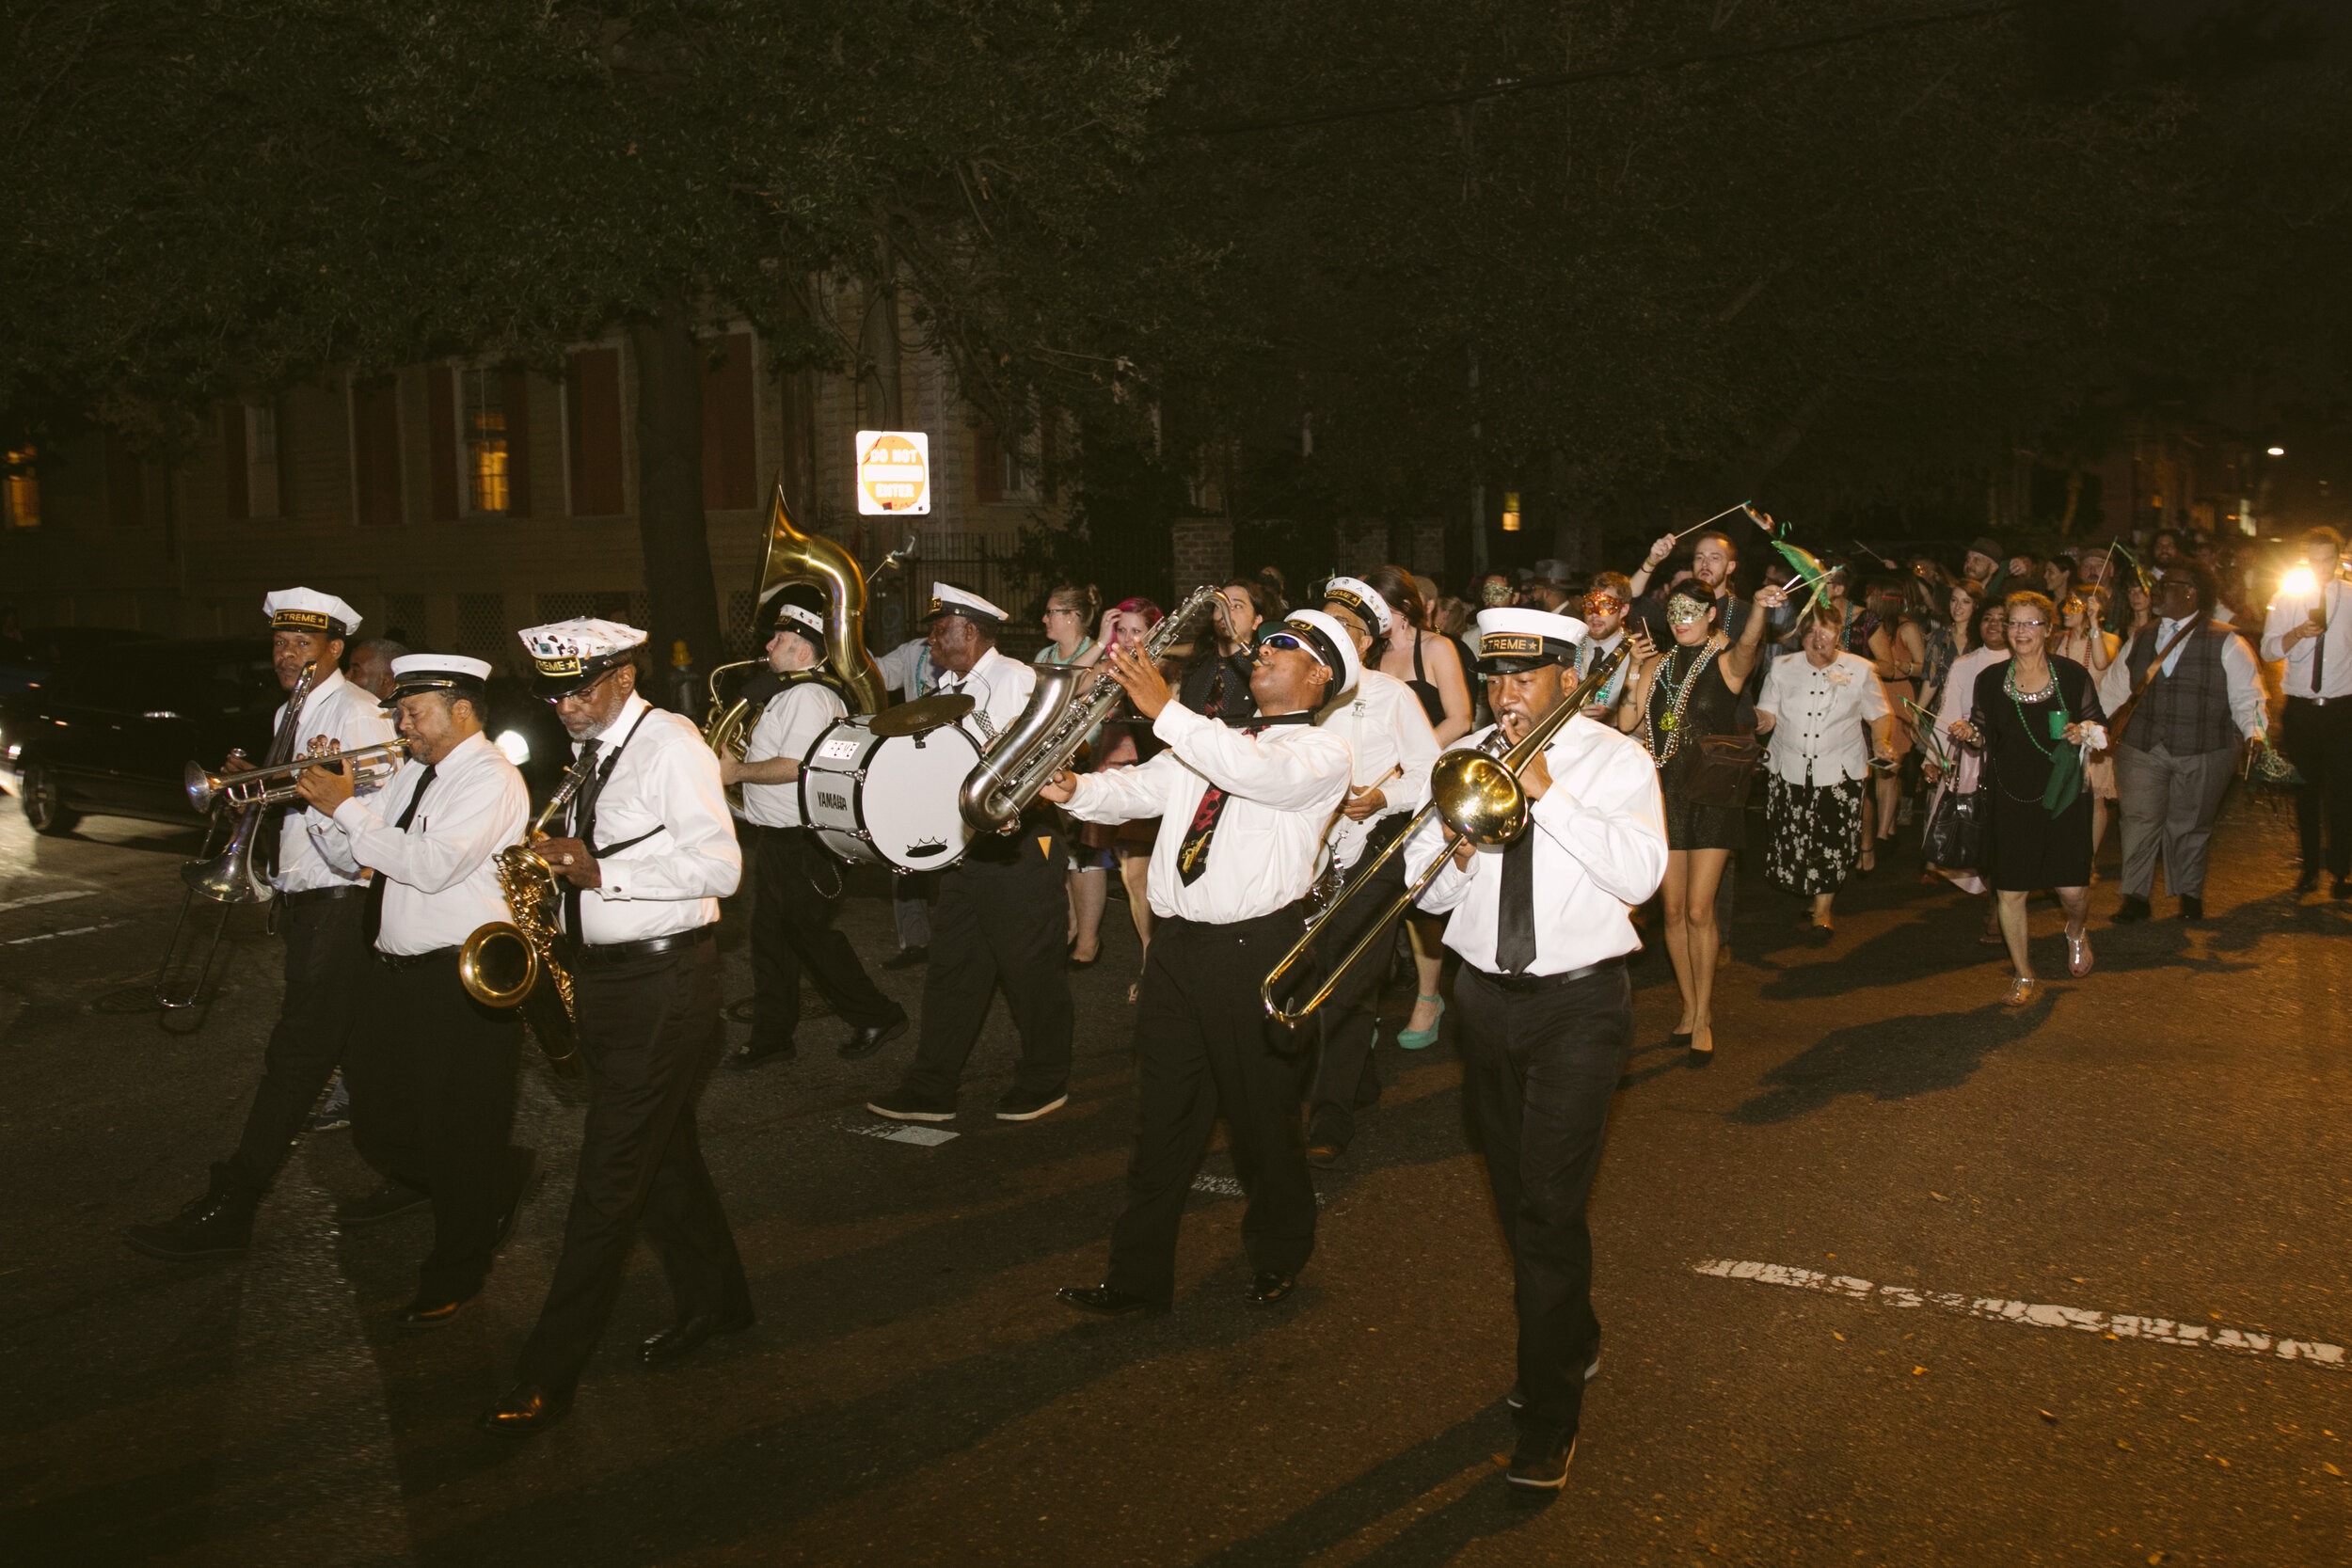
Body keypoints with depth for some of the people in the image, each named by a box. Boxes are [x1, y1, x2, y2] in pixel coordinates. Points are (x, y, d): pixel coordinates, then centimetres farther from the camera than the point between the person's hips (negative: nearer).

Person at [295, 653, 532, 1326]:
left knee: (461, 1143, 3)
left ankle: (455, 1274, 20)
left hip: (463, 986, -8)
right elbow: (349, 858, 15)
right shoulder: (412, 773, 12)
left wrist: (347, 806, -20)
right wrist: (322, 799, -3)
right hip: (393, 974, 9)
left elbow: (430, 865, -27)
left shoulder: (491, 778, -14)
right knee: (377, 1125, 19)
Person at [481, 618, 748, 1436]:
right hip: (602, 971, 9)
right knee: (662, 1151, 18)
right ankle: (712, 1300, 35)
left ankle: (548, 1375, 0)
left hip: (664, 978, -9)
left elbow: (719, 865, -20)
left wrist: (601, 872, -26)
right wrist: (562, 866, 2)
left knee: (610, 1176, -5)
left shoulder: (671, 745, -13)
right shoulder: (590, 752, 12)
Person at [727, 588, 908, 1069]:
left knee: (810, 934, -2)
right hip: (780, 838, 11)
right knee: (771, 936, 12)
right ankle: (772, 1037, 19)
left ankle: (876, 1016, 9)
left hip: (802, 843, -11)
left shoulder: (809, 696, -18)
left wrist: (736, 772, -15)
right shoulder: (796, 692, 16)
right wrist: (741, 756, 11)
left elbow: (792, 767, -26)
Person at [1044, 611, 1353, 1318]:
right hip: (1177, 943, 6)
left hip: (1255, 949, -6)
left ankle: (1279, 1256, 30)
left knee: (1262, 1114, 7)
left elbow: (1262, 773, -25)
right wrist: (1077, 789, -12)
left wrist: (1165, 709, -29)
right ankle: (1139, 1274, 17)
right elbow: (1144, 788, 9)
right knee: (1162, 1114, 9)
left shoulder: (1322, 749, -4)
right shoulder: (1210, 740, 19)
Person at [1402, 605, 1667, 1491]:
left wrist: (1549, 793, -23)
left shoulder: (1615, 760, -4)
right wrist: (1454, 853, -18)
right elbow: (1430, 891, 5)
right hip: (1486, 996, 5)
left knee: (1550, 1203, -10)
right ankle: (1571, 1342, 40)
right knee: (1513, 1193, 16)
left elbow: (1641, 873, -19)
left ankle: (1550, 1414, 1)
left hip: (1579, 1001, -5)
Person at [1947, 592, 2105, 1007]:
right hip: (2011, 798, 1)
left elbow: (2100, 727, 8)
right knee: (2009, 891, 2)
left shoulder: (2072, 675, -1)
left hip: (2062, 794, -1)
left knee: (2073, 889, -2)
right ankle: (2025, 977, 19)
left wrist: (2085, 733, -14)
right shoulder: (1990, 679, 2)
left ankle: (2075, 932, 36)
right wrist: (1968, 734, -12)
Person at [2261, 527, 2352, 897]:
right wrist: (2297, 633, -18)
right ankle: (2310, 868, 20)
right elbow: (2268, 650, 0)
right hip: (2300, 710, 1)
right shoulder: (2287, 599, 5)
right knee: (2305, 790, 8)